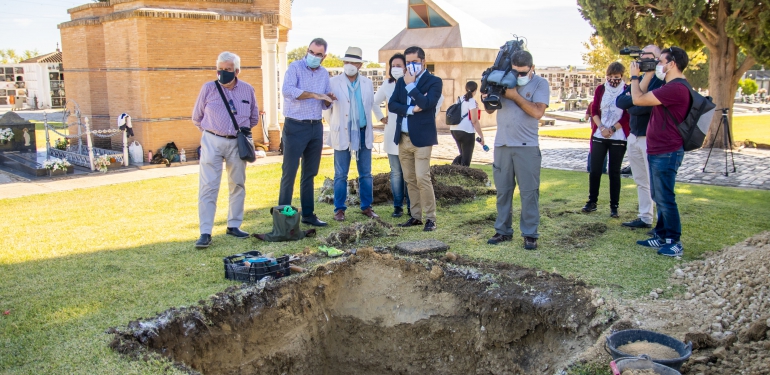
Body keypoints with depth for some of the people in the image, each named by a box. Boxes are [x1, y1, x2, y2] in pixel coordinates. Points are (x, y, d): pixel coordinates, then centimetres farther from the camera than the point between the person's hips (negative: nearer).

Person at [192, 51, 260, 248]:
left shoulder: (248, 90, 3)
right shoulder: (208, 88, -3)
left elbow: (254, 118, 17)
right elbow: (197, 117, 8)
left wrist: (242, 130, 9)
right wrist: (210, 131, 12)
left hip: (237, 143, 3)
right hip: (212, 141, -3)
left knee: (238, 184, 9)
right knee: (208, 186, -6)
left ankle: (234, 225, 23)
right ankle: (205, 232, -5)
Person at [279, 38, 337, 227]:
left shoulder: (324, 73, 12)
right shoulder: (295, 67, -5)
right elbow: (287, 90, -23)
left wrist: (329, 99, -6)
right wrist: (314, 95, -23)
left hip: (316, 127, 6)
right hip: (295, 127, -6)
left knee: (310, 173, 11)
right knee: (289, 172, -4)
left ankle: (308, 214, 18)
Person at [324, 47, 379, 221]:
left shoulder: (367, 83, 6)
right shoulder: (333, 83, -3)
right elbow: (328, 108, 4)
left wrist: (366, 126, 13)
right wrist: (336, 126, 8)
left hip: (363, 133, 3)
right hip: (342, 135, -3)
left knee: (366, 173, 8)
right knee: (341, 174, 3)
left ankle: (366, 207, 19)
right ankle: (339, 209, 11)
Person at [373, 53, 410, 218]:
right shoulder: (387, 86, 8)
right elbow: (374, 102, 23)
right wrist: (381, 118, 14)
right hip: (392, 135, 3)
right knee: (396, 172, 7)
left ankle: (411, 207, 11)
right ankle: (397, 206, 14)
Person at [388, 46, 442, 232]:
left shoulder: (434, 81, -3)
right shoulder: (401, 81, 14)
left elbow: (426, 103, -18)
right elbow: (391, 105, 3)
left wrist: (410, 85, -12)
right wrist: (410, 109, -13)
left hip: (422, 137, -6)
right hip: (403, 138, 6)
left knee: (422, 178, -11)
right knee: (410, 180, 9)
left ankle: (430, 218, -2)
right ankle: (416, 216, 17)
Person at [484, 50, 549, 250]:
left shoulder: (540, 84, -1)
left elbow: (537, 112, -15)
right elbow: (490, 109, 11)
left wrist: (515, 95, -13)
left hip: (527, 146, -4)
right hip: (502, 144, 4)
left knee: (529, 191, -1)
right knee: (503, 190, 8)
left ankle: (530, 234, 5)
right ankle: (503, 230, 18)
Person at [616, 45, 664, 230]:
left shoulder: (661, 81, -10)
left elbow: (647, 106, -24)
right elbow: (619, 101, 5)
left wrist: (630, 105, -6)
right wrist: (635, 101, -13)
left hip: (650, 138, -8)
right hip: (634, 136, 8)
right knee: (640, 181, 13)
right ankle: (645, 218, 21)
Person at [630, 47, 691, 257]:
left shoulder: (676, 88, -21)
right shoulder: (669, 86, 16)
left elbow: (638, 99, -19)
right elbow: (641, 95, 21)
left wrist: (634, 76, -2)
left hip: (667, 153, -11)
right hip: (657, 151, 11)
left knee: (665, 198, -6)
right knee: (659, 197, 16)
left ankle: (675, 243, 2)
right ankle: (661, 236, 25)